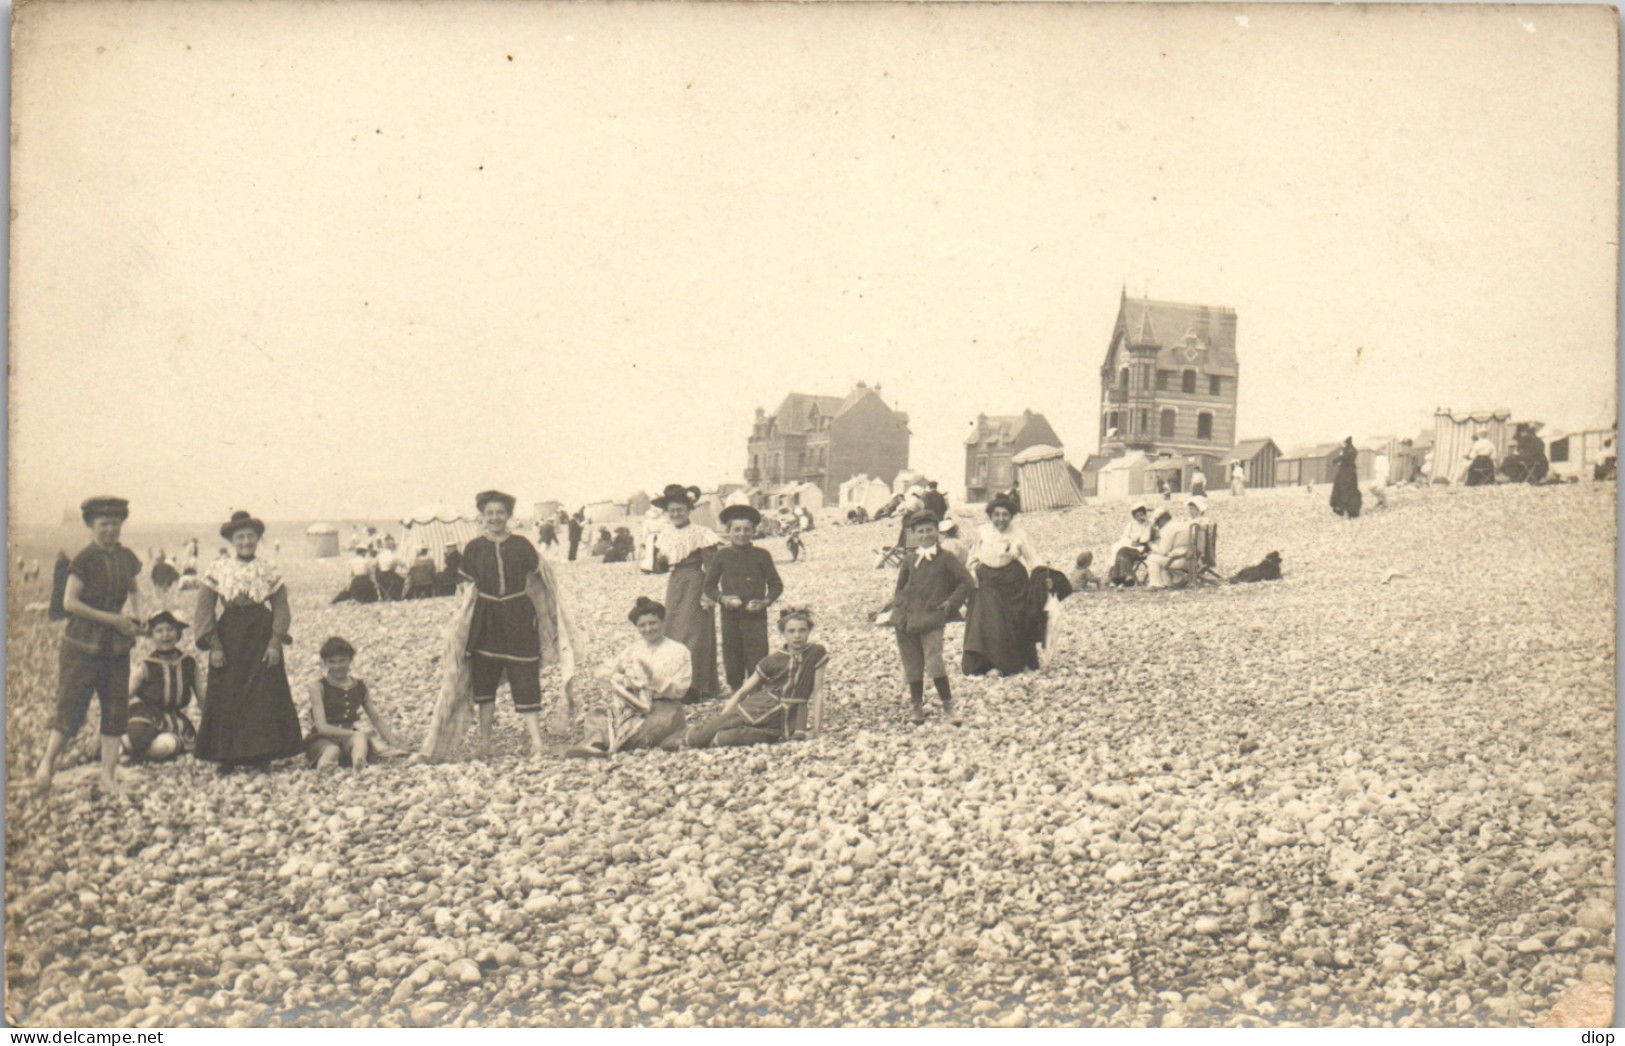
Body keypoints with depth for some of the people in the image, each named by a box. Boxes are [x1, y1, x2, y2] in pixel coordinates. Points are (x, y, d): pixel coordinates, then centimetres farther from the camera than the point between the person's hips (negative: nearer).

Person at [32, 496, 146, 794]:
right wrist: (112, 619, -16)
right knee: (71, 707, -4)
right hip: (84, 644, -5)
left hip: (117, 645, 5)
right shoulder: (84, 559, -11)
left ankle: (108, 775, 11)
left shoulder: (126, 557, 6)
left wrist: (136, 618, 6)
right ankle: (47, 763, 16)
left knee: (116, 710, 4)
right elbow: (69, 602, -16)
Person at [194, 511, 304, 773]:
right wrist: (214, 645, -6)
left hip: (261, 635, 0)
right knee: (227, 698, 1)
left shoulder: (268, 571, 4)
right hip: (229, 636, 0)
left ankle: (262, 754, 7)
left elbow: (281, 607, 2)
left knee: (264, 697, -1)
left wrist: (276, 642, -8)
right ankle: (228, 756, 8)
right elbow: (205, 609, 1)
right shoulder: (217, 571, 3)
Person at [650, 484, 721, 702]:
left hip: (694, 585, -7)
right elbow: (659, 568, 15)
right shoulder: (665, 535, 11)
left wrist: (707, 593, -16)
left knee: (691, 633, -8)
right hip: (674, 585, 7)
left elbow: (710, 567, -10)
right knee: (673, 632, 7)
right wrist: (659, 559, -7)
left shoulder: (700, 534, -8)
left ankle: (695, 687, -7)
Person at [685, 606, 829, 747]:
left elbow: (817, 691, 0)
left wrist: (816, 728, -7)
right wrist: (720, 718, 1)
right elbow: (743, 691, 6)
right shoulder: (773, 661, 2)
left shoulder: (816, 654, -1)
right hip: (760, 710, 1)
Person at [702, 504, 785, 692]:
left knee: (757, 657, -6)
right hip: (730, 615, 2)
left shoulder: (762, 555, 3)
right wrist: (721, 598, -9)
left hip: (755, 615, -2)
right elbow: (709, 586, 9)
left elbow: (776, 585, 6)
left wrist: (766, 602, -11)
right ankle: (734, 690, 20)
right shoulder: (722, 556, 6)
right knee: (732, 656, 7)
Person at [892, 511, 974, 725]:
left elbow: (965, 581, 3)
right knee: (912, 665, 9)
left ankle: (948, 705, 0)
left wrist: (951, 602, -3)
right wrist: (897, 602, 12)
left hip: (931, 619, -4)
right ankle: (916, 706, 22)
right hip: (906, 619, 4)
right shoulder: (909, 559, 11)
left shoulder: (944, 559, 0)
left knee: (934, 663, -14)